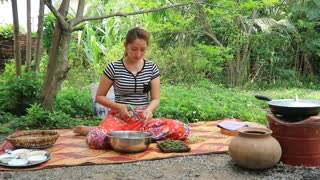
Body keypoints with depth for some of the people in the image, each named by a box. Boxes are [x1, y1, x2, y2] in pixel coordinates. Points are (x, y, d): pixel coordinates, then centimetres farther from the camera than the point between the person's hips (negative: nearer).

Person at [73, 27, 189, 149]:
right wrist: (119, 107, -14)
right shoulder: (113, 68, -3)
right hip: (120, 117, -4)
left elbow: (155, 99, 6)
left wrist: (149, 110, -17)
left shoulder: (152, 68, 4)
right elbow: (99, 96, 4)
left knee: (182, 129, -24)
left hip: (143, 119, 5)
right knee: (97, 140, -39)